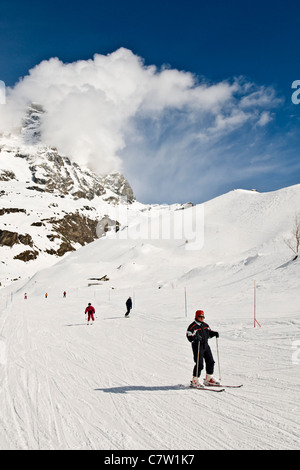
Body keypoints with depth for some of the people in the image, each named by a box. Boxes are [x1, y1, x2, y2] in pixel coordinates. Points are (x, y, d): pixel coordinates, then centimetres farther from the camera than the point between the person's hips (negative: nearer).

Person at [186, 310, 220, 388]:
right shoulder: (193, 326, -12)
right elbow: (189, 337, -18)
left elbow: (209, 333, 23)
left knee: (210, 362, 11)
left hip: (205, 345, 8)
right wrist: (195, 337, -36)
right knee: (199, 364, -9)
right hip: (197, 346, -8)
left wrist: (214, 333, 3)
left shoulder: (205, 325, 12)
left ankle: (209, 379, 26)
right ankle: (194, 381, 4)